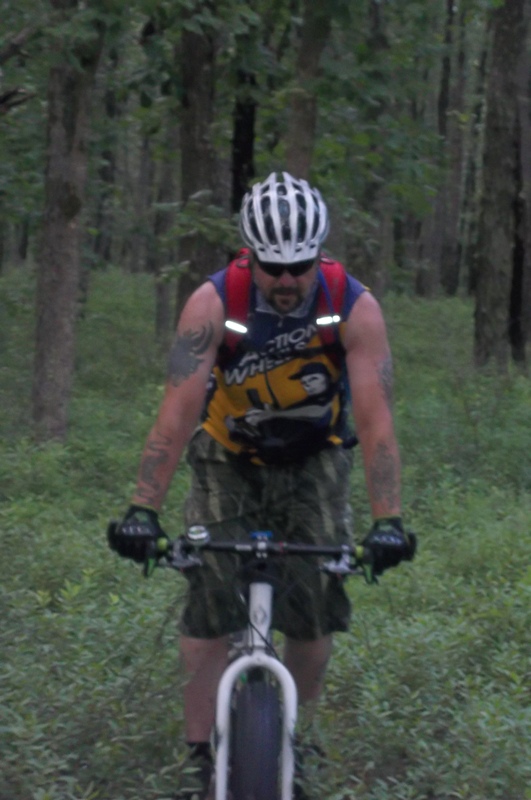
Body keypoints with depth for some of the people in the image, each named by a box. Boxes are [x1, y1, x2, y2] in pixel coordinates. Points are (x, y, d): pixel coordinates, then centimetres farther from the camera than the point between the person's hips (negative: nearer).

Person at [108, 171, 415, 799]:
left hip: (313, 462, 1)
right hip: (229, 459, -1)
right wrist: (142, 510, -40)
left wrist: (387, 521, -39)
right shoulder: (213, 302, -27)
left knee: (315, 611, -6)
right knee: (209, 607, -11)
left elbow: (375, 419, -30)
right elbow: (178, 412, -32)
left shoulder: (355, 308, -25)